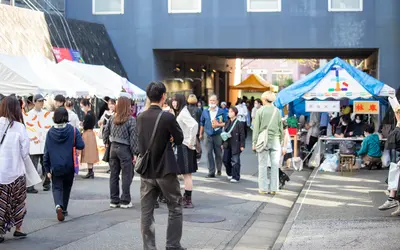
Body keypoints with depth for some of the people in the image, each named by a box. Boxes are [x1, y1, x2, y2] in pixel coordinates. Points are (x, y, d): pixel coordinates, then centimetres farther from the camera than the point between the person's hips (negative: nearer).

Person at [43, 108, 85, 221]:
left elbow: (46, 152, -2)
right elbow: (81, 146, -14)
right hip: (69, 166, 1)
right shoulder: (73, 130, -8)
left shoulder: (50, 132, -4)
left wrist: (47, 169, 4)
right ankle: (64, 209, 28)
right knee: (66, 188, 19)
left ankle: (58, 206, -22)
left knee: (57, 188, 5)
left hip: (55, 166, 0)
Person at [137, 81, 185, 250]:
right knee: (175, 208, 9)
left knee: (146, 212, 7)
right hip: (165, 170, -5)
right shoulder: (167, 117, -14)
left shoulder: (140, 117, 4)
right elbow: (179, 139, -4)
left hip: (146, 170, 5)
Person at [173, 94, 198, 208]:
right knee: (185, 174, 14)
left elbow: (194, 125, -30)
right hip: (181, 146, 10)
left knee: (187, 174, -5)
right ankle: (186, 198, 21)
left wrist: (191, 142, -23)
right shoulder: (180, 113, 14)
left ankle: (188, 201, -2)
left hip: (185, 146, -10)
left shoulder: (183, 113, -15)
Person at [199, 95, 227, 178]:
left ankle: (219, 170, 25)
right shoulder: (205, 112, 8)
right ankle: (211, 172, -3)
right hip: (208, 136, 2)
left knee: (218, 153, 8)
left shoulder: (221, 112, -1)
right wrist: (201, 134, 18)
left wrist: (218, 124, -16)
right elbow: (202, 123, 16)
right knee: (209, 153, -5)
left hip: (218, 136, -2)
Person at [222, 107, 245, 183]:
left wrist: (242, 145, -12)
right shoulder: (227, 123, 12)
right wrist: (223, 143, 18)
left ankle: (235, 177, 3)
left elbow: (242, 135, -10)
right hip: (227, 145, 7)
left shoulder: (239, 123, -9)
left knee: (235, 161, -3)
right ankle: (229, 174, 32)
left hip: (235, 145, -7)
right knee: (226, 160, 10)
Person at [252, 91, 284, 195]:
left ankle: (263, 188, 4)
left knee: (263, 165, 3)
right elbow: (281, 128, 8)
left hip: (263, 140, -2)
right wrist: (281, 140, 17)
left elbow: (256, 128, -2)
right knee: (275, 165, 5)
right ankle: (273, 188, 8)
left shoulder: (260, 111, -3)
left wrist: (254, 142, 3)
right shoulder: (277, 111, 4)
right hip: (275, 140, 2)